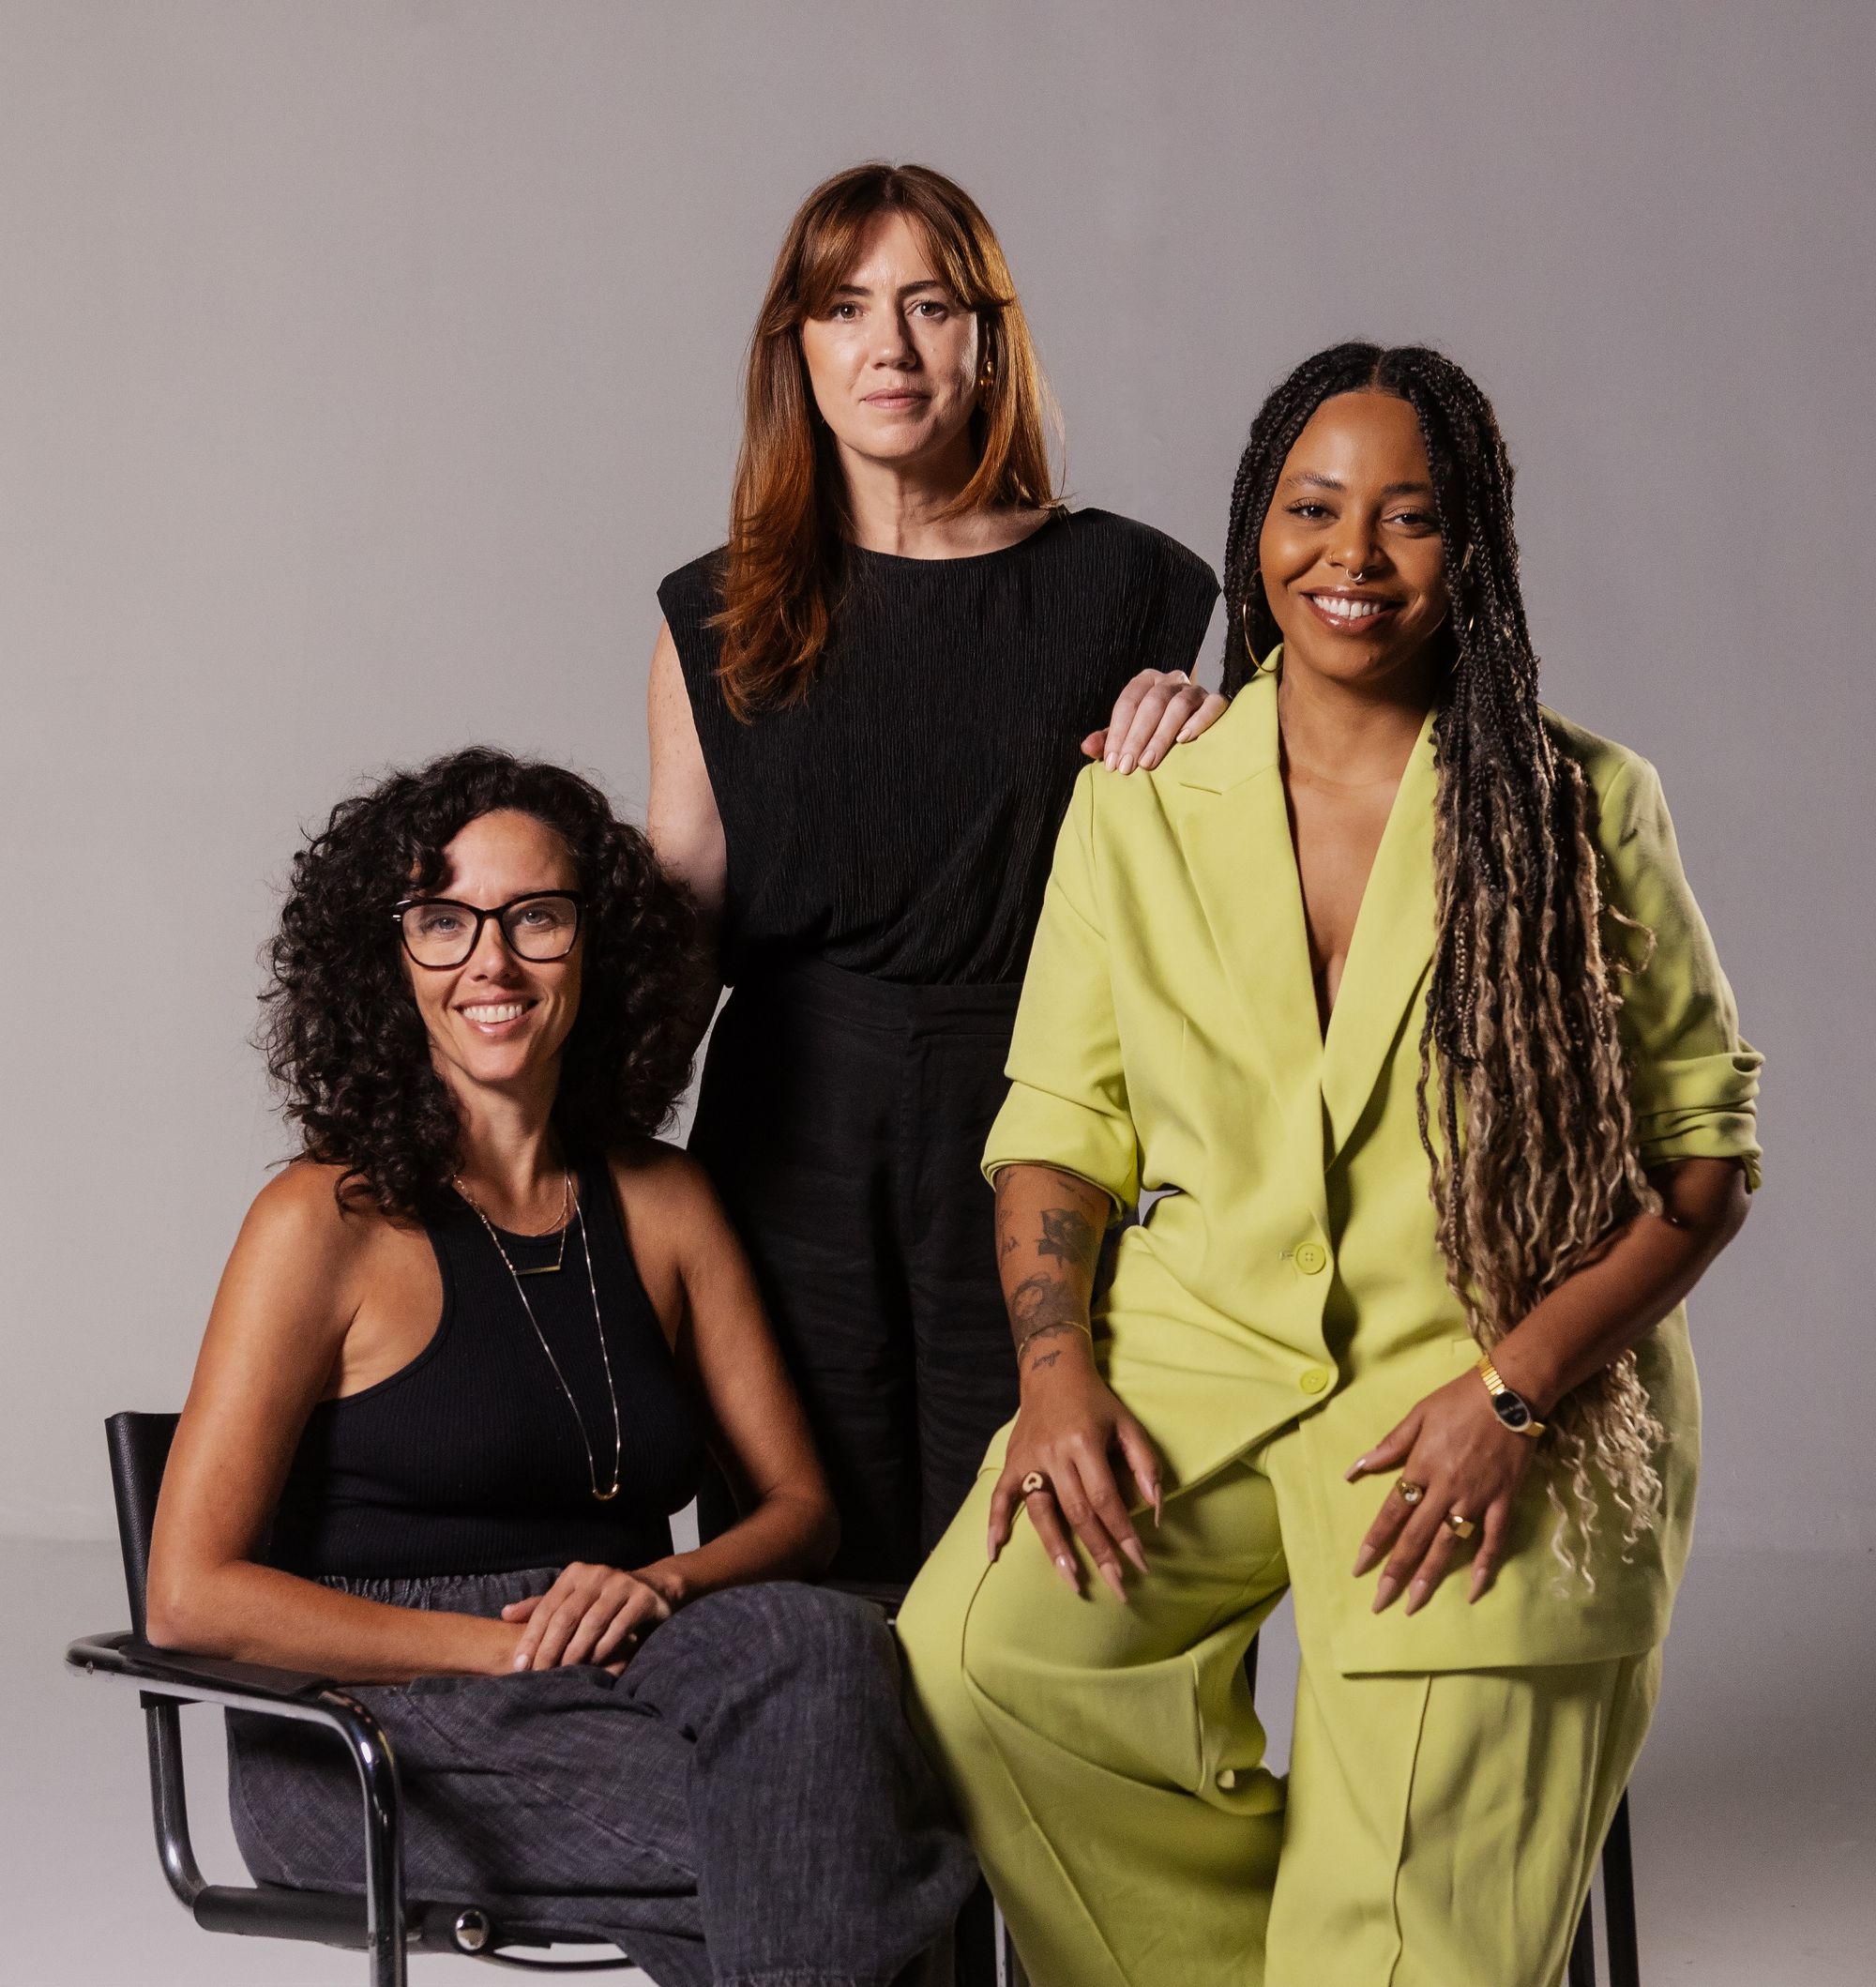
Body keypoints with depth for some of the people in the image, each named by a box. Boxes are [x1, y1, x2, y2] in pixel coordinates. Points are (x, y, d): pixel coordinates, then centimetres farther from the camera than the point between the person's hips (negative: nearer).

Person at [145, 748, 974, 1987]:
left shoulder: (665, 1203, 13)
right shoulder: (327, 1222, -3)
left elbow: (799, 1503, 13)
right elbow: (192, 1597, -7)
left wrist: (663, 1584, -10)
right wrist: (507, 1645, -14)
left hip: (617, 1683, 5)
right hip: (374, 1727, -5)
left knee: (821, 1639, -30)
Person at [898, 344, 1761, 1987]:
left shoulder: (1583, 807, 2)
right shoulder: (1138, 810, 9)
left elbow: (1707, 1146, 2)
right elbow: (1060, 1122, 12)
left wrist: (1513, 1387, -11)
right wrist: (1059, 1374, -6)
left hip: (1501, 1392, -2)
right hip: (1200, 1356, 3)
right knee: (973, 1659, -23)